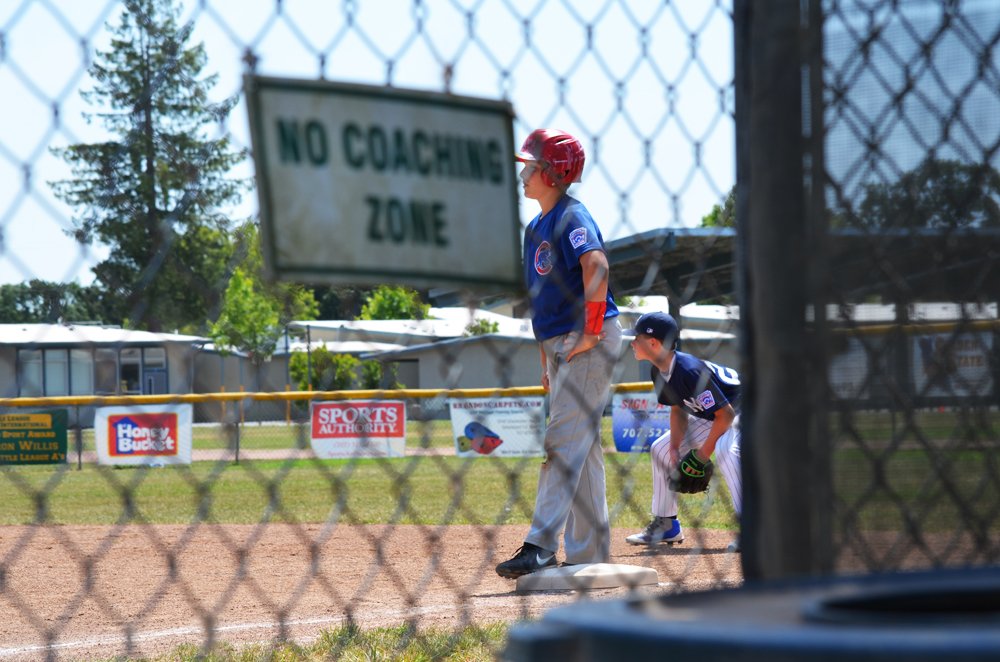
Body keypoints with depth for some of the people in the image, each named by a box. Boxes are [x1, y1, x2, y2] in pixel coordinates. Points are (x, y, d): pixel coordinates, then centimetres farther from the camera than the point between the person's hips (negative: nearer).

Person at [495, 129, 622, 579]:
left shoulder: (571, 217, -13)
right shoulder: (536, 228, 16)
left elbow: (595, 266, -31)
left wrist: (591, 332, -28)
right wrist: (547, 357, 21)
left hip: (589, 344, -10)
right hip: (560, 347, 10)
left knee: (564, 441, -14)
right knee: (581, 449, 11)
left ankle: (540, 546, -19)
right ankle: (589, 557, 14)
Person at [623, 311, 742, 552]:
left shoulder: (689, 370, -35)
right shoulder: (659, 372, -7)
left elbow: (725, 414, -32)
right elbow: (678, 409, 6)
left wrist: (704, 452, -25)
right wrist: (675, 447, -7)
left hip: (741, 410, -10)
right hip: (710, 416, 10)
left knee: (725, 449, -38)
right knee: (661, 449, 10)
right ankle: (666, 525, 17)